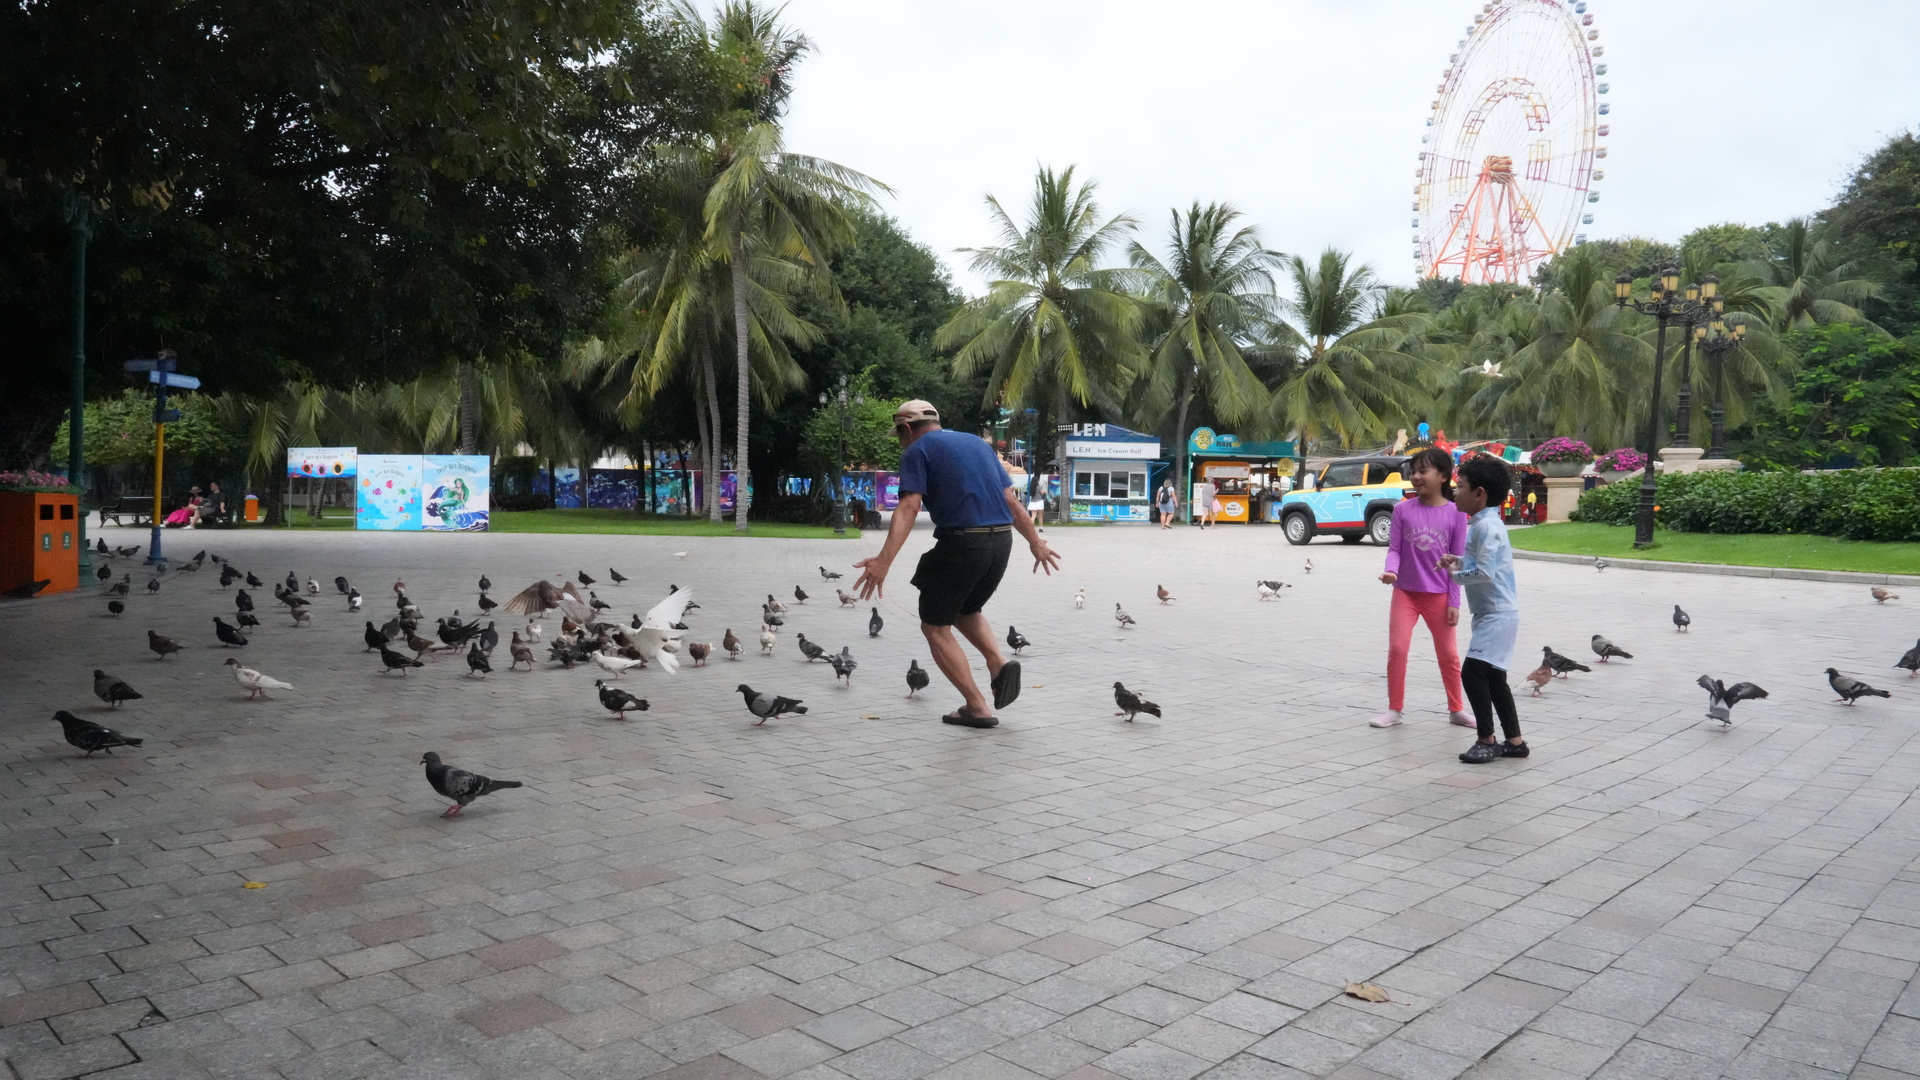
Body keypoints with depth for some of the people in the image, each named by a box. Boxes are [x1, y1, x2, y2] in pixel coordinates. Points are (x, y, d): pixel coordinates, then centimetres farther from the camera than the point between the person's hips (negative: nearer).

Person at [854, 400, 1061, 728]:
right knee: (965, 611, 29)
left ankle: (977, 707, 5)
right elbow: (1011, 500, 20)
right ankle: (998, 662, 4)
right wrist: (1035, 542, 28)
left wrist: (884, 560, -23)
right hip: (1002, 541, 7)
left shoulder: (918, 450, 1)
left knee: (935, 626, 9)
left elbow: (909, 507, -15)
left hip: (961, 543, -7)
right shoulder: (978, 443, 20)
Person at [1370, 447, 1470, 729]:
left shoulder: (1456, 514, -7)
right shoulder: (1403, 509, -4)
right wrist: (1390, 571, -26)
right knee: (1396, 649, -2)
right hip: (1405, 592, 1)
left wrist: (1454, 602, -6)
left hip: (1438, 596, -1)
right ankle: (1394, 709, 11)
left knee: (1448, 654, 10)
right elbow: (1394, 548, -4)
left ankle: (1457, 709, 25)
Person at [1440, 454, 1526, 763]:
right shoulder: (1484, 523, 13)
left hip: (1496, 614, -11)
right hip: (1494, 613, 11)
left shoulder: (1487, 526, -19)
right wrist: (1459, 561, 8)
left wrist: (1456, 573, -11)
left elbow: (1485, 573, -26)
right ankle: (1514, 741, 22)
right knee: (1493, 678, 15)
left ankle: (1487, 741, -2)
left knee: (1473, 672, -11)